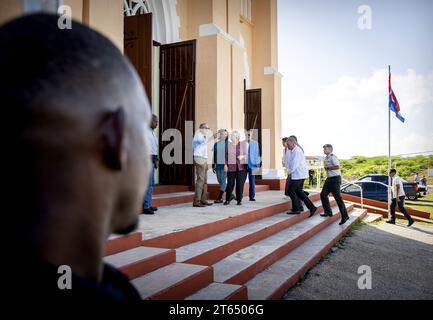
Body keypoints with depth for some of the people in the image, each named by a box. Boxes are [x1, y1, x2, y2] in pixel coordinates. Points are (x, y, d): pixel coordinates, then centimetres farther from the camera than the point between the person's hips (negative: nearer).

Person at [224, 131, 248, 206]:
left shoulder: (244, 144, 5)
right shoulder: (228, 145, 7)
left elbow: (247, 154, 5)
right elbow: (226, 155, 9)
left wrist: (242, 156, -14)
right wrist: (225, 164, 2)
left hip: (241, 167, 0)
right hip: (231, 167, 0)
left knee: (240, 184, 0)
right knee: (230, 184, -1)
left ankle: (239, 200, 10)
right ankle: (227, 200, 11)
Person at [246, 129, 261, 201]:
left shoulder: (255, 143, 1)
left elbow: (257, 154, 1)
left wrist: (257, 165, -4)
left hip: (252, 165, 0)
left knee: (252, 182, 4)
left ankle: (252, 196, 11)